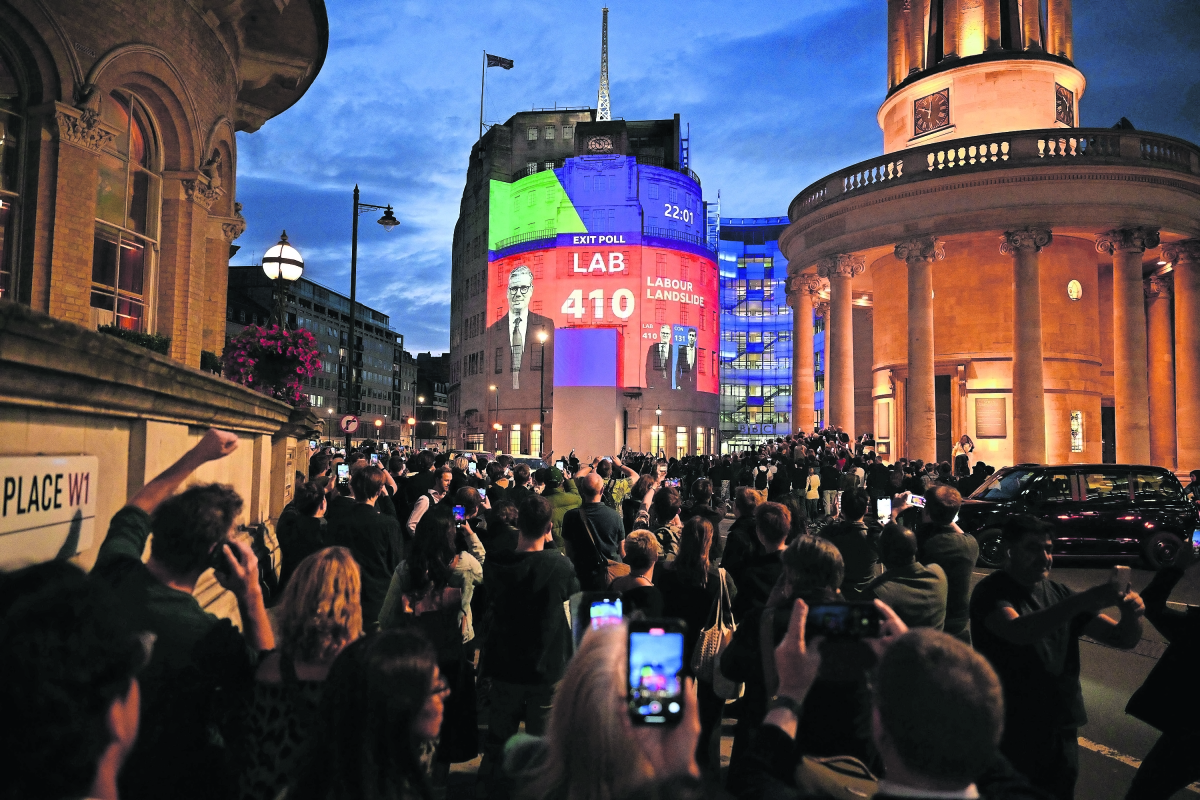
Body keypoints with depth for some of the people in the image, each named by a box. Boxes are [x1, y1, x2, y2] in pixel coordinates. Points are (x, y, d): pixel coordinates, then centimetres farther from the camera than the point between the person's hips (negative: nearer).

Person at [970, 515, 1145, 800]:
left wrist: (1131, 613, -19)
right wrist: (1084, 600, -38)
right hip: (1012, 732, -5)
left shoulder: (1058, 593, 5)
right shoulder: (991, 592, -11)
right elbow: (1019, 631, -31)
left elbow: (1123, 638, 4)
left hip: (1063, 729, 5)